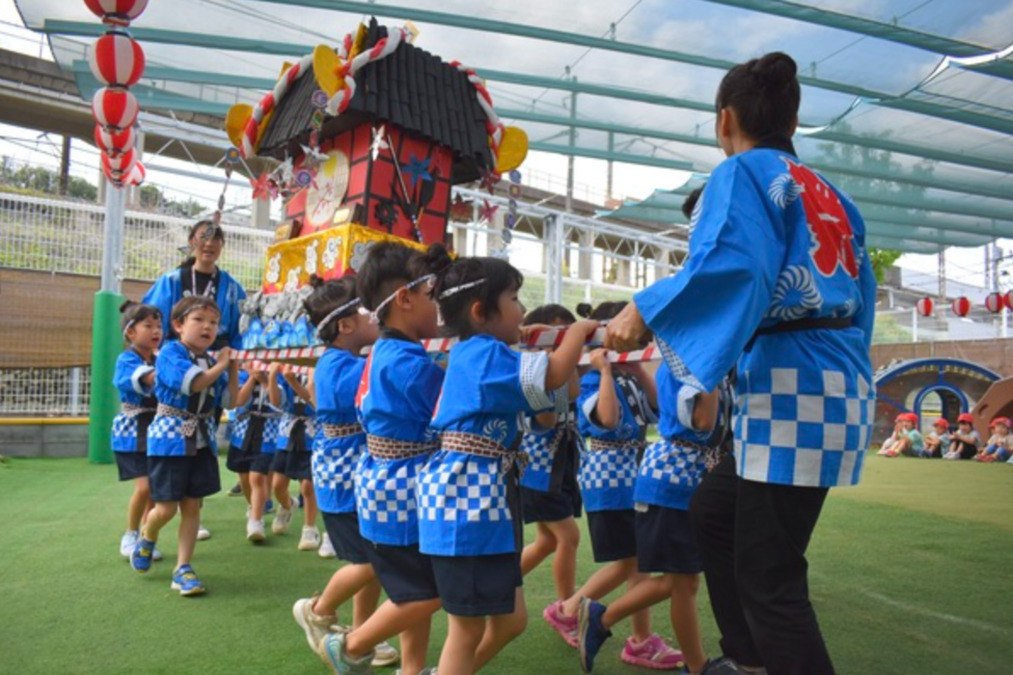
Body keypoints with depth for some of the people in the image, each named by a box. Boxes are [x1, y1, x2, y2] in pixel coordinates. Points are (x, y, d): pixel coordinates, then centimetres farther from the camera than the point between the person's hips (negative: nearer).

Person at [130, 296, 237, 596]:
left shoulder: (212, 362, 6)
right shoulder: (171, 352, -11)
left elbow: (229, 400, 8)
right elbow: (192, 383, -27)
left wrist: (233, 370, -1)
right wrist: (221, 365, -13)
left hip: (202, 442, 5)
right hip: (170, 438, -5)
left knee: (192, 506, 6)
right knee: (166, 508, -1)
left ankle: (182, 568, 14)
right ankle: (147, 538, 34)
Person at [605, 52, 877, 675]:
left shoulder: (743, 173, -5)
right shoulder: (832, 195, 18)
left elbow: (730, 265, -25)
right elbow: (861, 299, 20)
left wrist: (645, 310, -17)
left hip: (792, 389, -9)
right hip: (836, 385, 9)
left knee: (769, 578, -1)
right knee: (712, 510, 22)